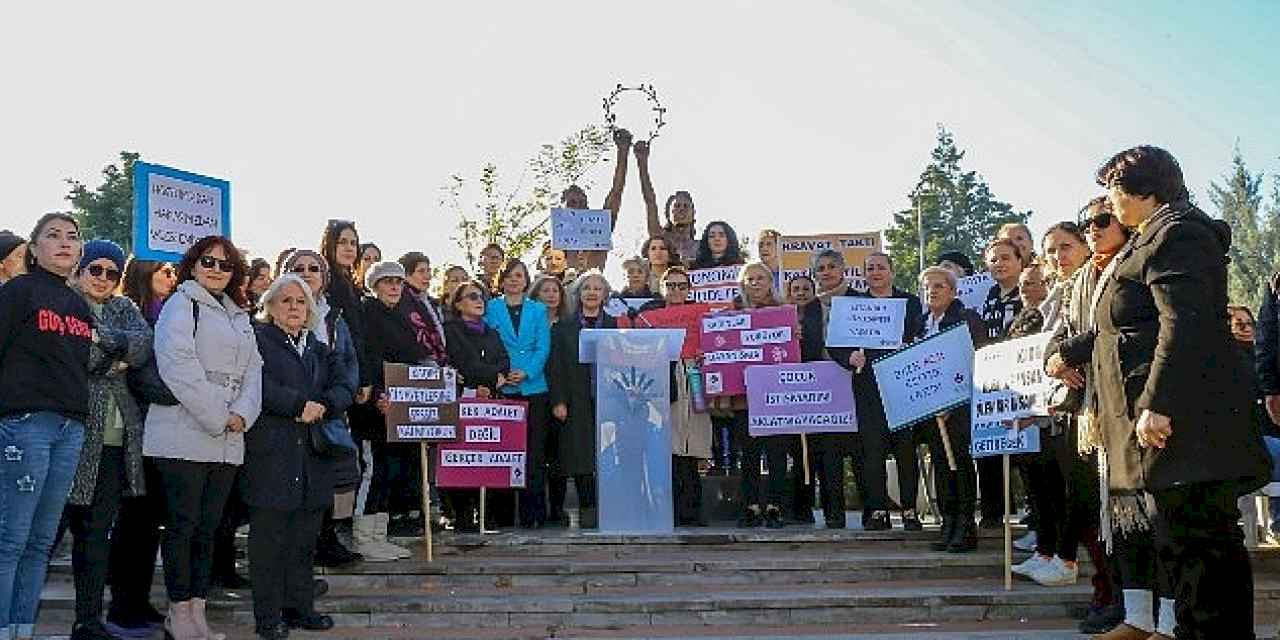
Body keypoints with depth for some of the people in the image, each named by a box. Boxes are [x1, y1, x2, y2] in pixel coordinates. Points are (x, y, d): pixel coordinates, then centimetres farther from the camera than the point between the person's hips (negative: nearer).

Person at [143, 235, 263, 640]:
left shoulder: (238, 316, 21)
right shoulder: (181, 306, -1)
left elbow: (252, 370, 12)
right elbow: (179, 367, -14)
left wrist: (242, 414, -6)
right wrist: (218, 417, -15)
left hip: (227, 440, 7)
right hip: (185, 436, -7)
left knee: (208, 527, 9)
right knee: (183, 524, -2)